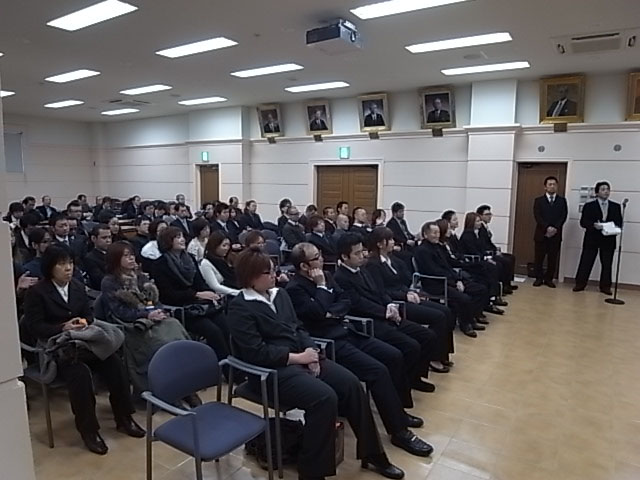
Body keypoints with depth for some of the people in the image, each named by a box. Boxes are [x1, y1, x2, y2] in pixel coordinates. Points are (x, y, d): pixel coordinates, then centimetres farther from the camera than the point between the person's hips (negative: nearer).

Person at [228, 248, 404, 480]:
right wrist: (298, 357, -15)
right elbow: (256, 352, -16)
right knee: (325, 397, -28)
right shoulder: (240, 308, -8)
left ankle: (371, 453, 5)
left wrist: (310, 352, -6)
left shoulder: (280, 294, 14)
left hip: (301, 357, 7)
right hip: (273, 369, -7)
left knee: (351, 383, -12)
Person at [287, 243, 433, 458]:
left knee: (394, 356, 2)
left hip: (345, 332, 9)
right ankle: (399, 431, -8)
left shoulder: (324, 276, 11)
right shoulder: (294, 289, -13)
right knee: (378, 371, -22)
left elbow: (345, 301, 11)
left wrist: (332, 312, -8)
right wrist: (321, 286, -13)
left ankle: (399, 410, 21)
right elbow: (317, 313, -23)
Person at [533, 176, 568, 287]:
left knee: (553, 259, 3)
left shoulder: (562, 201, 11)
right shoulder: (538, 200, 8)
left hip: (556, 234, 1)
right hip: (541, 234, -1)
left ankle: (549, 279, 12)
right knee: (539, 258, 2)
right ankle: (539, 278, 12)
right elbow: (537, 216, -4)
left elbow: (563, 216, 1)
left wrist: (555, 228, -14)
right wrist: (547, 227, -17)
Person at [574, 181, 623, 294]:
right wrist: (594, 225, -21)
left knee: (607, 264, 6)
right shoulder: (589, 206, 2)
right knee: (586, 262, 2)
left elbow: (619, 222, 8)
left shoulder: (616, 206, 11)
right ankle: (580, 284, 10)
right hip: (592, 238, -2)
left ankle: (605, 286, 15)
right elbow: (583, 222, -4)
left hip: (609, 239, 2)